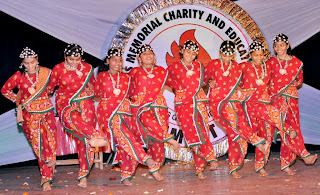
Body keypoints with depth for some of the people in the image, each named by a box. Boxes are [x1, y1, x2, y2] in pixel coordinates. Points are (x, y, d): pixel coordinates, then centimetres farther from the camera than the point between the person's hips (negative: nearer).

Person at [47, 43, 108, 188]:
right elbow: (49, 88, 12)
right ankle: (95, 135, -55)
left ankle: (83, 176, -2)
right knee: (69, 116, -41)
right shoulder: (58, 69, -1)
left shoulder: (87, 68, 4)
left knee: (84, 140, -10)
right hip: (65, 103, -1)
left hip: (85, 103, 1)